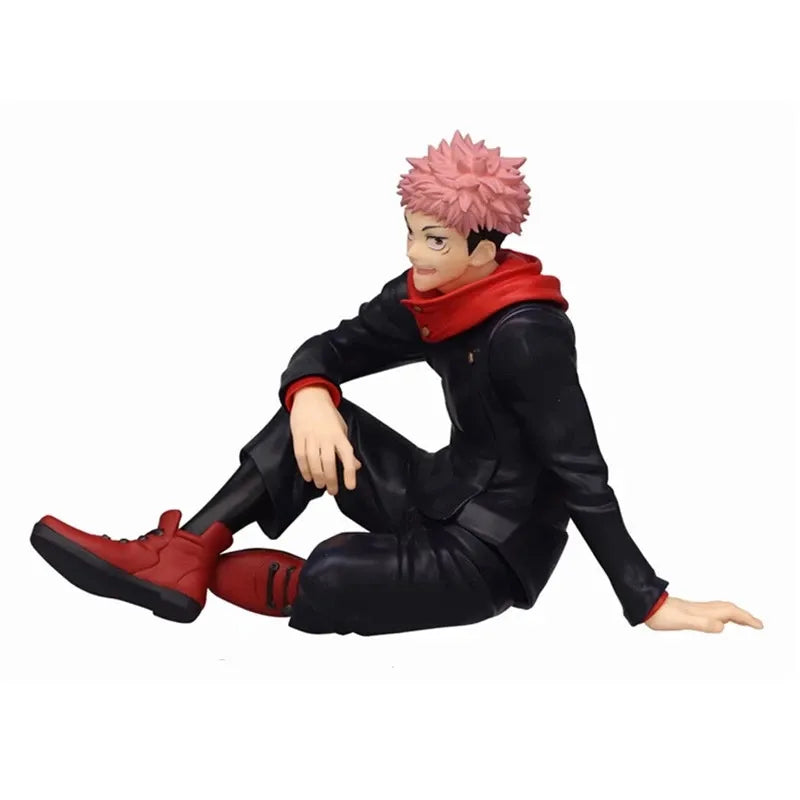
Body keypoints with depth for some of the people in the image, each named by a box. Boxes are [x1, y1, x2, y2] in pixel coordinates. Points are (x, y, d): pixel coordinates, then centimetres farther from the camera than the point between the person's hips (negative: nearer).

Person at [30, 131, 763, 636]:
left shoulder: (525, 335, -24)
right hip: (445, 494, 8)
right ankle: (179, 557, -16)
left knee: (329, 578, -31)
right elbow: (327, 350, -2)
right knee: (314, 414, -9)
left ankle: (228, 577, -1)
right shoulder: (425, 299, 0)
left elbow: (581, 474, -24)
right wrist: (310, 396, -27)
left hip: (497, 548, -8)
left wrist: (650, 604, -23)